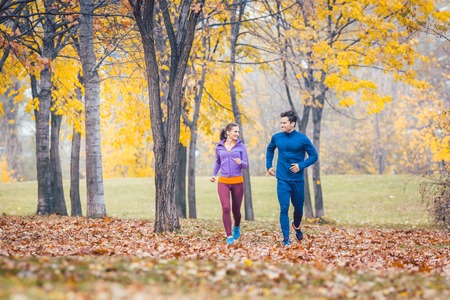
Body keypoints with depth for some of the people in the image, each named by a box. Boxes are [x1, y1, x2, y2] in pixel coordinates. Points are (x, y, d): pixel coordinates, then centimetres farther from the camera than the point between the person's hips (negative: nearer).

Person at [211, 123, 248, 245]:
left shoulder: (241, 146, 2)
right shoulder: (219, 147, 6)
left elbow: (245, 165, -1)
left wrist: (240, 162, -23)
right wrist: (213, 174, 10)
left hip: (237, 182, 0)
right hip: (223, 182, 0)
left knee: (236, 210, 8)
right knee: (226, 208, -15)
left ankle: (237, 227, 41)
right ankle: (229, 236, -9)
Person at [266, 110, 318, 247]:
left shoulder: (302, 139, -8)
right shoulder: (276, 137, 1)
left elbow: (314, 156, -3)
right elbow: (270, 150, 22)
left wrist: (301, 166, -16)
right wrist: (269, 166, 13)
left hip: (298, 180, 0)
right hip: (282, 180, 0)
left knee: (298, 207, 14)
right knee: (284, 208, -8)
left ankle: (297, 226, 45)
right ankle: (286, 239, -5)